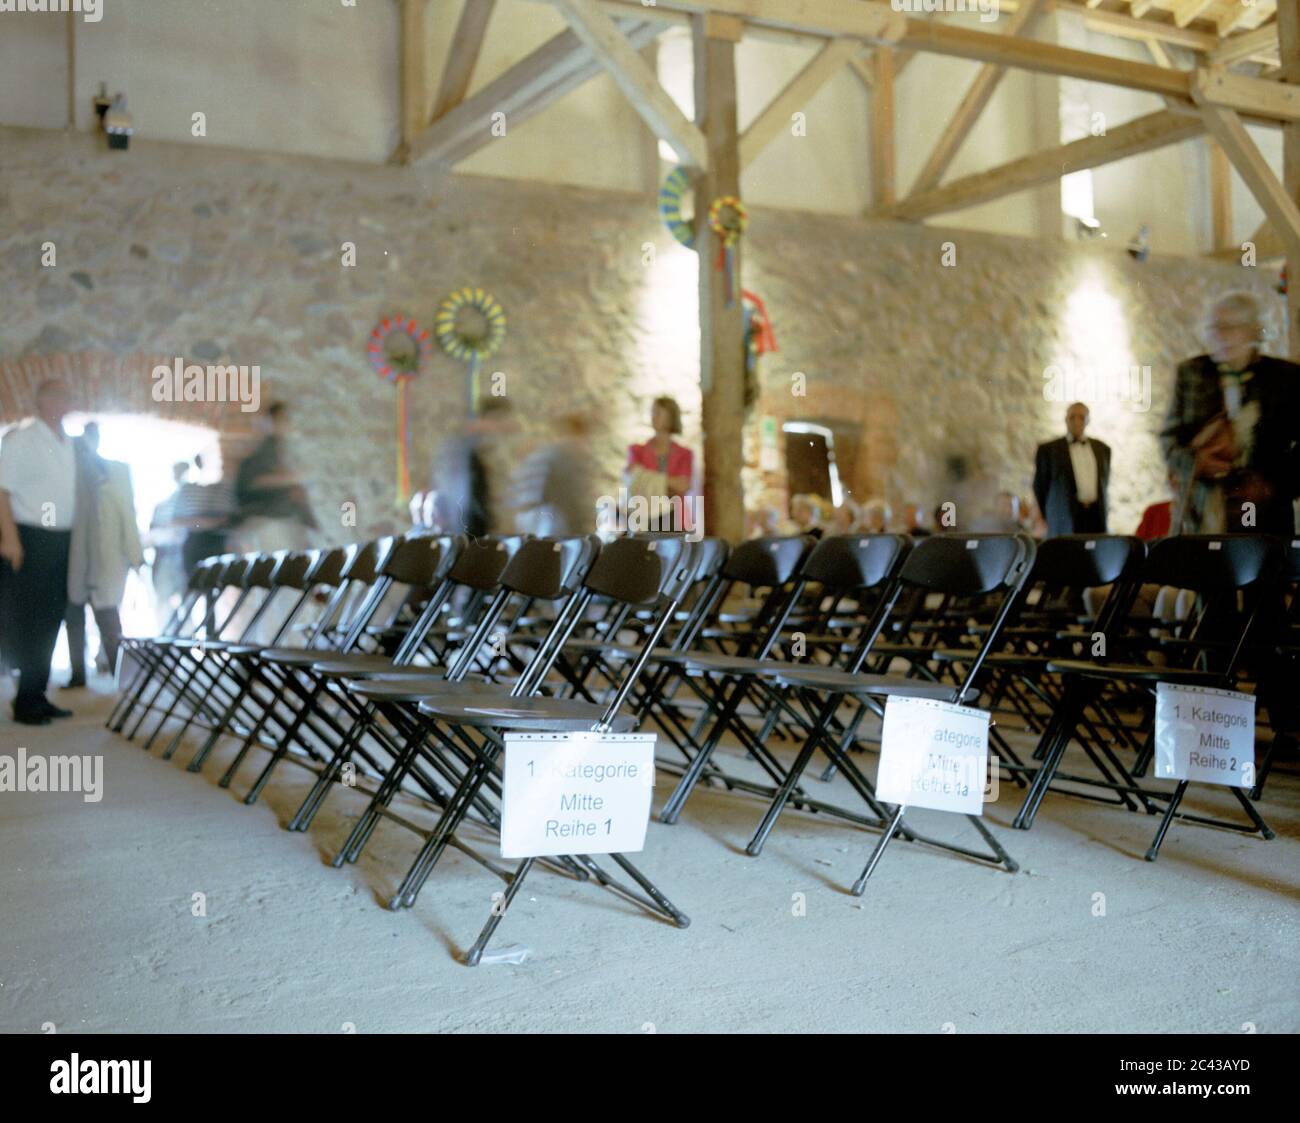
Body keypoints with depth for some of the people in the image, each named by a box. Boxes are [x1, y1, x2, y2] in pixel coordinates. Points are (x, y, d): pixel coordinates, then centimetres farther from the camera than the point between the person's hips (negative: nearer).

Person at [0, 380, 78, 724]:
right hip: (31, 539, -7)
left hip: (62, 541, 7)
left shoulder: (69, 443, 12)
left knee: (49, 622, 11)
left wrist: (73, 536, 12)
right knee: (28, 623, -2)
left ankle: (38, 696, 20)